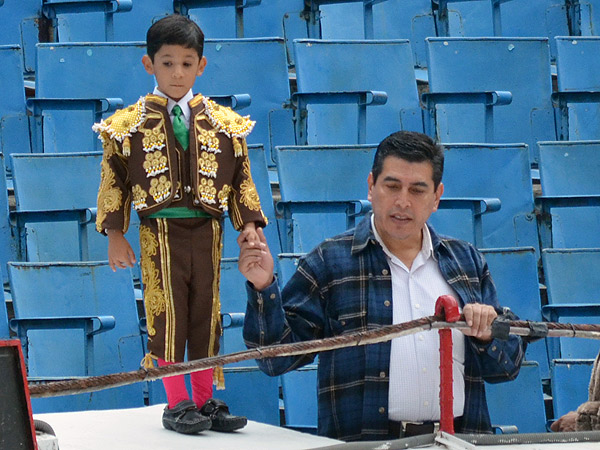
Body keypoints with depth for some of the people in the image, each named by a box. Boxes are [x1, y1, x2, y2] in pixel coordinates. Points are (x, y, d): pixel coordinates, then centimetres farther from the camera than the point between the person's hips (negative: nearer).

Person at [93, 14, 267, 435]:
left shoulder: (223, 123, 8)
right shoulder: (131, 124, 1)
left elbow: (241, 178, 11)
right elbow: (114, 180, 3)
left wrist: (249, 224, 2)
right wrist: (115, 235, -2)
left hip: (207, 230, 3)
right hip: (160, 231, -2)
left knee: (205, 315, 6)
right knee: (167, 315, -4)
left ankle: (205, 401, 14)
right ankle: (177, 404, 3)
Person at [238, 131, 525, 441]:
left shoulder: (467, 262, 20)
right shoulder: (328, 262, 9)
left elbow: (508, 367, 23)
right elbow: (277, 356, 4)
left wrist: (486, 336, 3)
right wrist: (263, 290, -8)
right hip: (363, 442, -3)